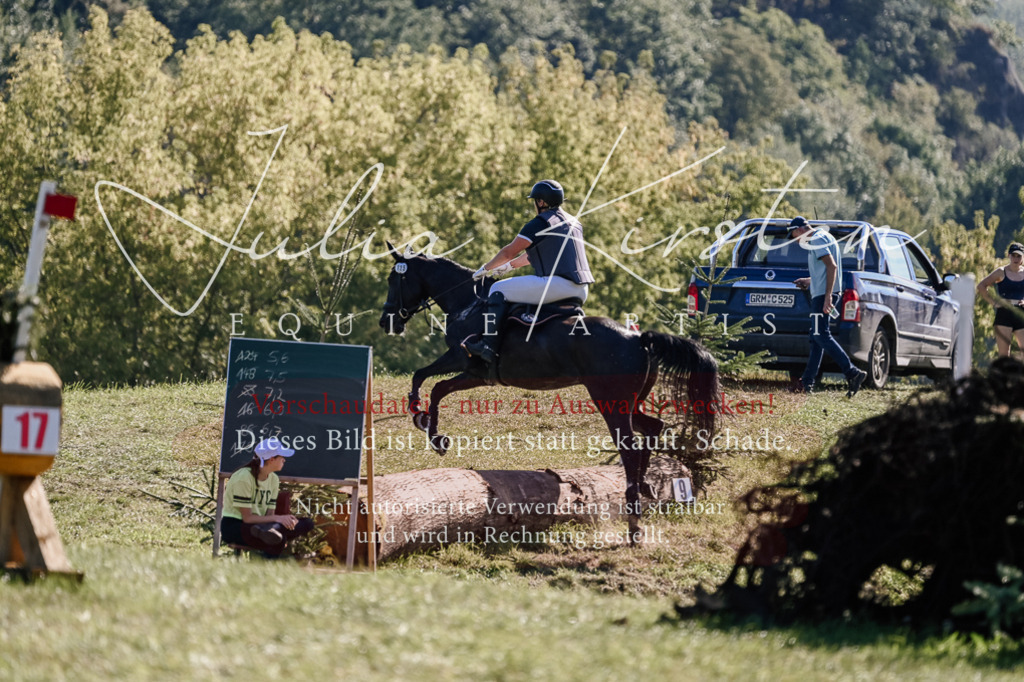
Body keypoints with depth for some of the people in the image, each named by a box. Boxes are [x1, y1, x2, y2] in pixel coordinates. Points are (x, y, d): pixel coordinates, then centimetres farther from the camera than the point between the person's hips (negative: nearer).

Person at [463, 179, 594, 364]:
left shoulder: (540, 223, -5)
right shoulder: (574, 223, 23)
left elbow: (509, 251, 1)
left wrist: (486, 268, 17)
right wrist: (510, 265, 40)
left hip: (559, 284, -10)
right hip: (581, 290, 10)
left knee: (499, 290, -3)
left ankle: (489, 346, -13)